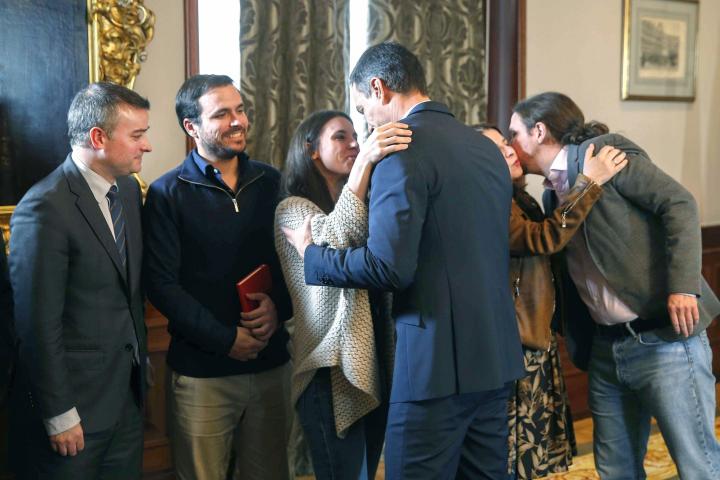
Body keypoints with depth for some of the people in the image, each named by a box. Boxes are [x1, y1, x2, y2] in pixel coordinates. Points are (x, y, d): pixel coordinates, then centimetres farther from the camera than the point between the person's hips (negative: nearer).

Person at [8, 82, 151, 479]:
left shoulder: (129, 189, 4)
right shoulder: (45, 208, -20)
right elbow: (39, 325, -18)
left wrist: (140, 355, 14)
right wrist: (60, 415, -15)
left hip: (128, 390, 7)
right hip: (77, 401, -7)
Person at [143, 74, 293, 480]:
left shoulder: (271, 183, 7)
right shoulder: (168, 193, -4)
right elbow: (162, 284, -9)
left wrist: (280, 306, -9)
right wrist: (227, 339, -13)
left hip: (271, 362, 4)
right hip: (202, 370, -3)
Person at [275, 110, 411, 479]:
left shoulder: (360, 205, 14)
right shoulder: (293, 209, -6)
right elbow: (334, 238, -27)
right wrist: (365, 162, -35)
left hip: (374, 364, 7)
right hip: (333, 369, -7)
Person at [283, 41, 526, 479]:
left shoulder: (404, 147, -13)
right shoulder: (487, 147, 12)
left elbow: (389, 266, -21)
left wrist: (311, 254, -4)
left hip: (438, 361, -8)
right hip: (497, 357, 8)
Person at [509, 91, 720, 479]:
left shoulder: (604, 150, -6)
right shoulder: (552, 194, 15)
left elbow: (678, 204, -14)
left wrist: (683, 285, -23)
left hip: (664, 340, -8)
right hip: (605, 349, 8)